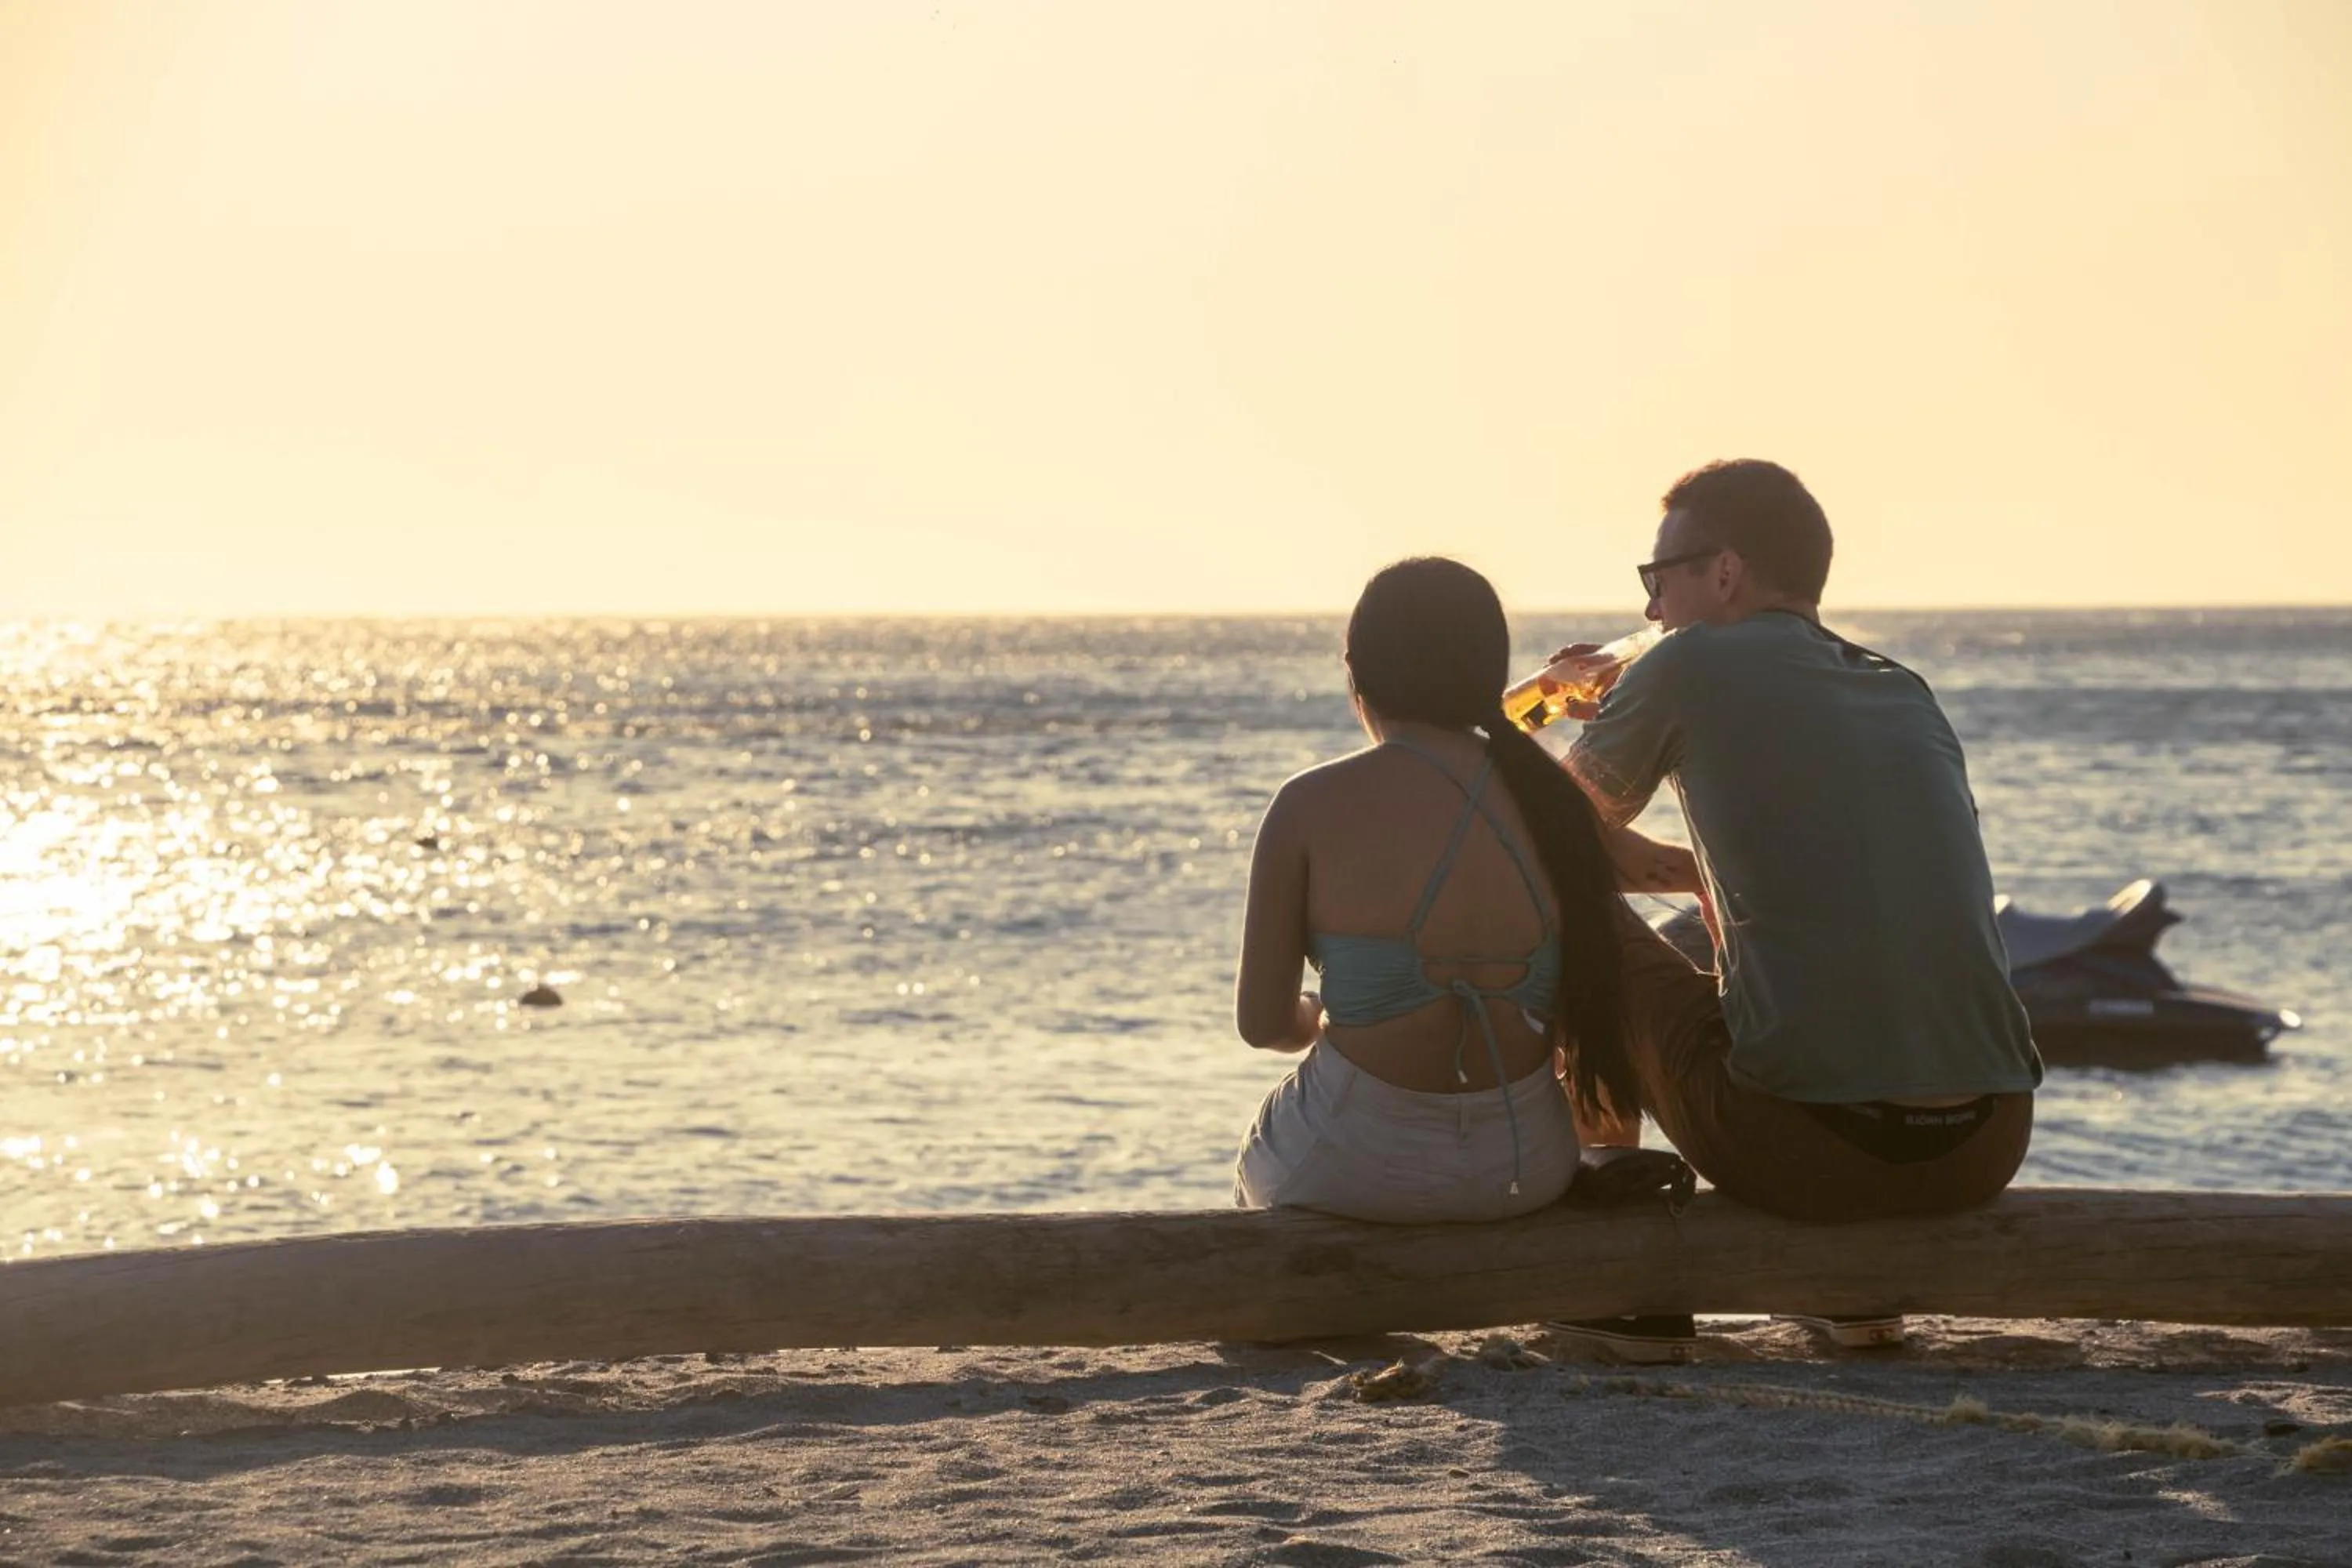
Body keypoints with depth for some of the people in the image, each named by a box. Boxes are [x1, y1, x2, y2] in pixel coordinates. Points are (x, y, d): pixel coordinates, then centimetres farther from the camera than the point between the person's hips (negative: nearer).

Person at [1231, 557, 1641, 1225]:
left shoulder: (1311, 807, -11)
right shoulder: (1548, 800, -1)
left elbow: (1262, 1022, -7)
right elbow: (1587, 1013, 4)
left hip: (1356, 1168, -4)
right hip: (1526, 1168, 4)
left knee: (1256, 1167, 34)